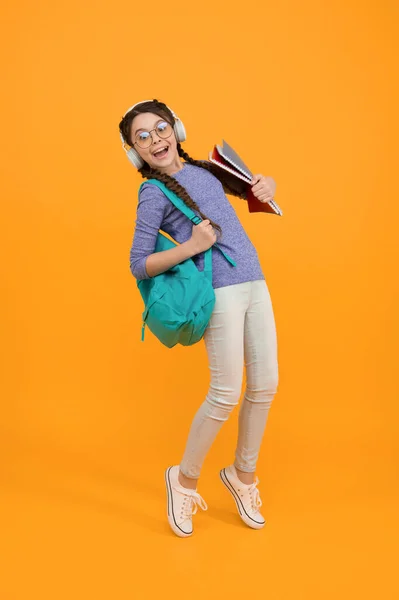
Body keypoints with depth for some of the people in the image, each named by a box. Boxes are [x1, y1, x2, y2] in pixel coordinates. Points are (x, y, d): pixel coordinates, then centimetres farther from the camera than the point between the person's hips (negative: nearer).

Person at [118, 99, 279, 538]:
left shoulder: (203, 168, 16)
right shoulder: (154, 193, -3)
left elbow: (249, 186, 31)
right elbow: (139, 266, -6)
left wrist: (265, 184, 8)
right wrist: (190, 246, -18)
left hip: (255, 284, 7)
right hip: (220, 291, -7)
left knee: (265, 386, 8)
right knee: (226, 394, -6)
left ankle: (243, 473, 29)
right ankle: (185, 478, 18)